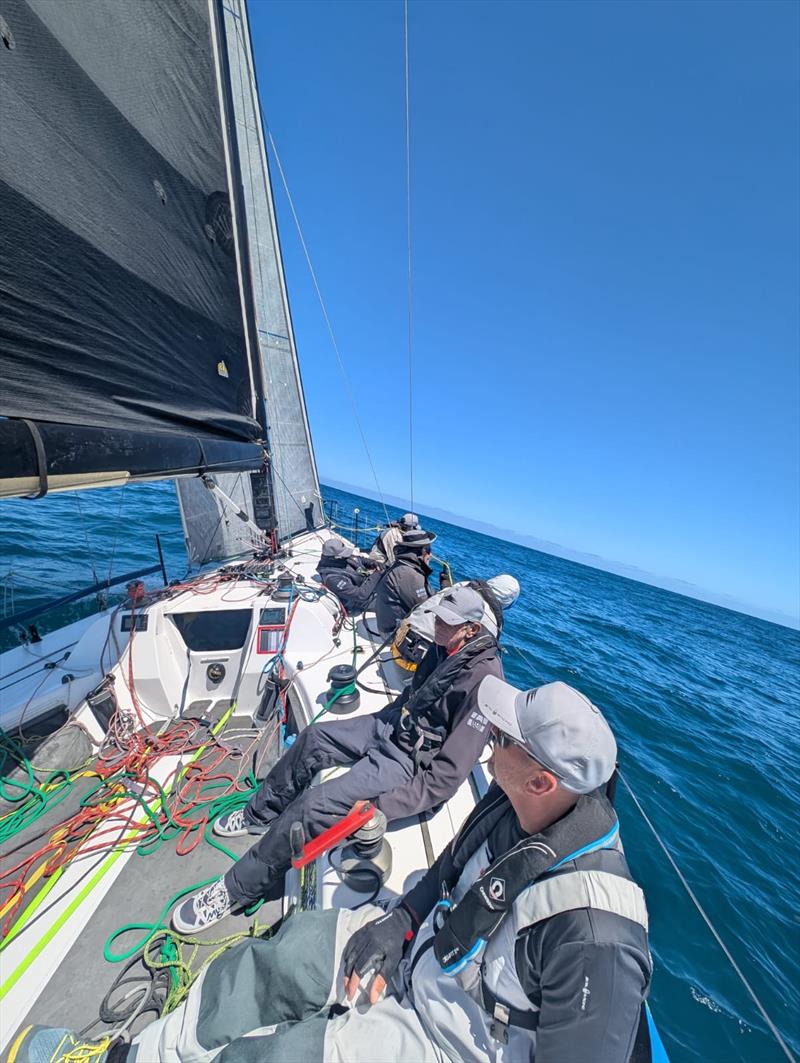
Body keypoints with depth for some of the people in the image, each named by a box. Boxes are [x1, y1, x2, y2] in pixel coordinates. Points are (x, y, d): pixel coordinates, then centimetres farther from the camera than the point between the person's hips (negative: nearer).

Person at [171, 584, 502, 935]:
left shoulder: (482, 680, -25)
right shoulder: (442, 648, -2)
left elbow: (448, 774, -25)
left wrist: (381, 808, -27)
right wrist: (378, 719, 12)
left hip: (410, 758, -7)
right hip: (391, 724, 8)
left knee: (313, 806, -16)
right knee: (312, 737, 4)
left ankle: (235, 891, 10)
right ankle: (260, 816, 29)